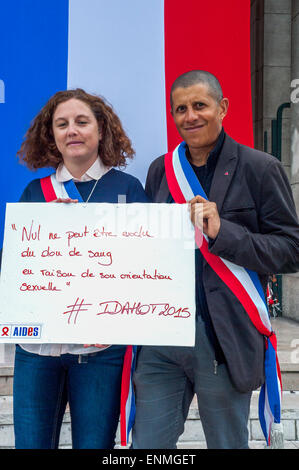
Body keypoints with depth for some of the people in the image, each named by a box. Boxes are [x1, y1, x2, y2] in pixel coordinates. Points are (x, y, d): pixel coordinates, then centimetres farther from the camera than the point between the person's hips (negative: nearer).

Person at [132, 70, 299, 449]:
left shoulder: (259, 169, -2)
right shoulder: (159, 170, 12)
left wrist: (221, 230, -19)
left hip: (224, 342, -3)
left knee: (227, 443, 13)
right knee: (147, 444, 9)